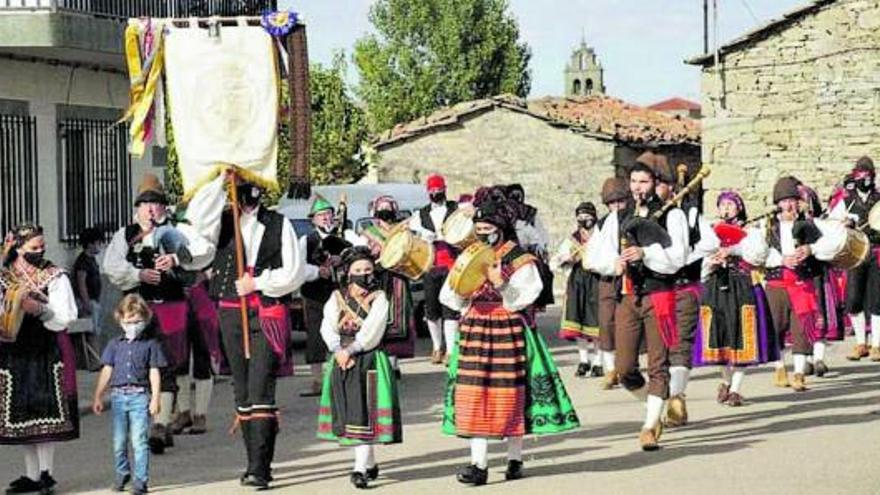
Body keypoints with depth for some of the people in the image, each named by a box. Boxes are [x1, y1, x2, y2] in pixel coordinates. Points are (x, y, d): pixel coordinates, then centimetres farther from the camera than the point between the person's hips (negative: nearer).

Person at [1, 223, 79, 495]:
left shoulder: (55, 278, -1)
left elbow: (64, 319, -6)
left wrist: (40, 310, -22)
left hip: (46, 352, -3)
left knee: (44, 413, -8)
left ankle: (46, 472, -1)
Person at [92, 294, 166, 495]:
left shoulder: (150, 344, 2)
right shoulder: (115, 344, 10)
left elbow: (154, 373, 0)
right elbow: (107, 371, 12)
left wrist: (155, 399, -6)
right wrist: (98, 397, 9)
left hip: (139, 396, -4)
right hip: (118, 395, 4)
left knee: (139, 440, -6)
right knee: (119, 441, 11)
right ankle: (122, 475, 29)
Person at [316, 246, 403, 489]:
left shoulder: (379, 298, -1)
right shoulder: (337, 297, 8)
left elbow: (372, 332, -12)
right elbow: (328, 327, -3)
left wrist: (351, 350, -15)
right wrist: (338, 351, -17)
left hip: (369, 362, -4)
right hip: (342, 362, 4)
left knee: (365, 413, -10)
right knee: (349, 413, 7)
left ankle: (360, 468, -13)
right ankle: (370, 463, 22)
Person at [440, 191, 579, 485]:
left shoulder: (519, 260, -2)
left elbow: (521, 300, -10)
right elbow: (450, 299, 9)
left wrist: (500, 283, -22)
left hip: (508, 331, -4)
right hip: (474, 329, 4)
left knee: (510, 394, 0)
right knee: (473, 395, -3)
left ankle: (515, 459, 13)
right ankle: (478, 464, -1)